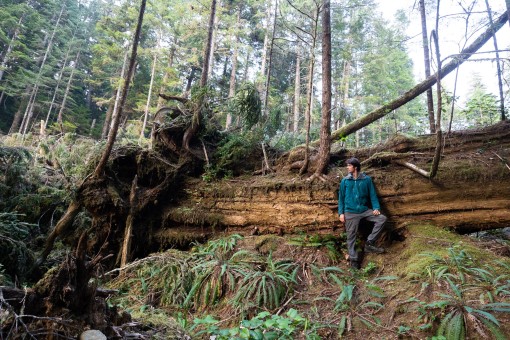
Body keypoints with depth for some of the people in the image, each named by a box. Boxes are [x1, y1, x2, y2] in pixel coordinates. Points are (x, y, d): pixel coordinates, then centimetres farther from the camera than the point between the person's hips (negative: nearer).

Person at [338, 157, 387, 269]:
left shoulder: (367, 179, 0)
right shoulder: (345, 181, 0)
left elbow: (372, 194, 4)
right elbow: (341, 197, 3)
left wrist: (376, 208, -9)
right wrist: (341, 213, -2)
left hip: (365, 210, 1)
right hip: (350, 212, -1)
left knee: (382, 219, -13)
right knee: (351, 236, 1)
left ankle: (369, 243, -5)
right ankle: (353, 258, 14)